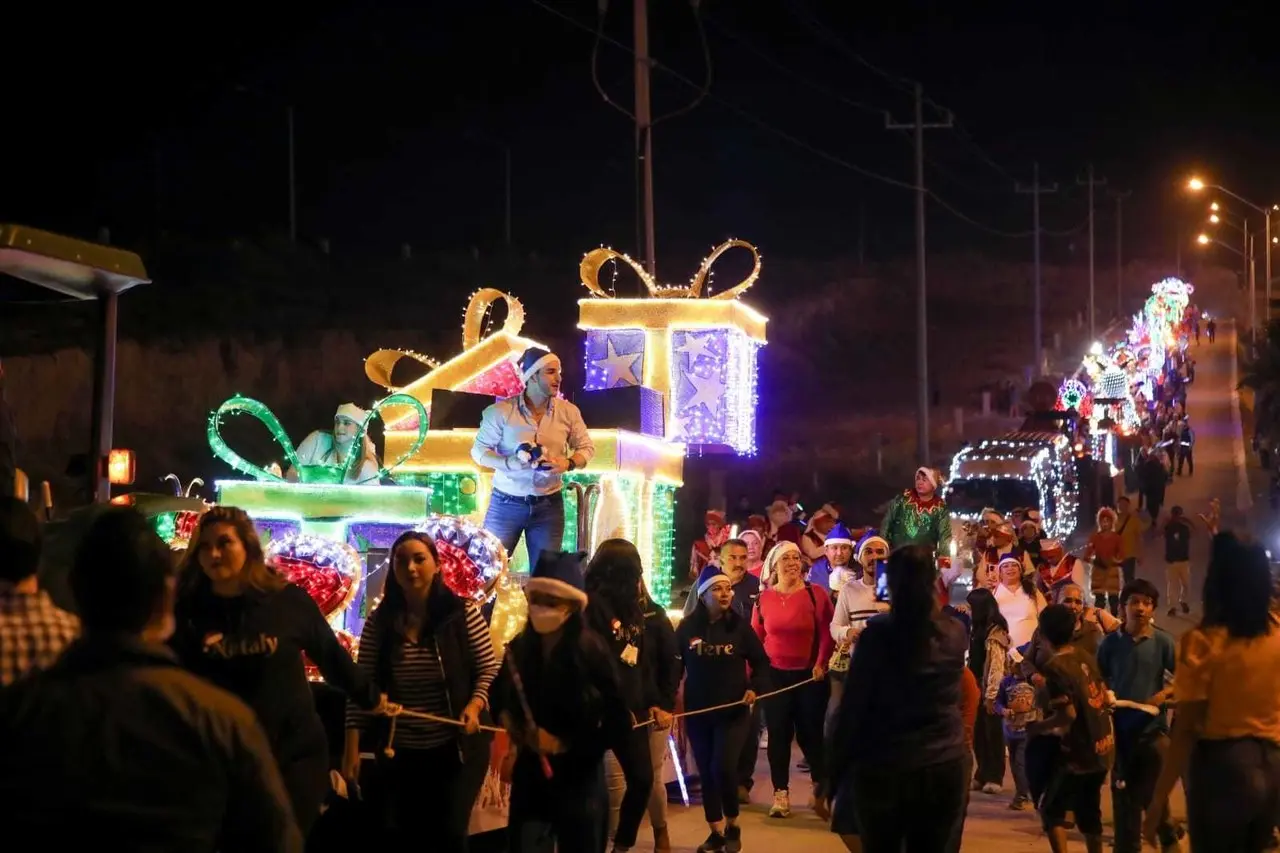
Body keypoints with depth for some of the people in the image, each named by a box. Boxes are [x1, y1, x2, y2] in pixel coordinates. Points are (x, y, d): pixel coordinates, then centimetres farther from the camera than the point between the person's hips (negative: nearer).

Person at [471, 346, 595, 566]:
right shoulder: (501, 411, -9)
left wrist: (569, 463, -14)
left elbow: (587, 448, 8)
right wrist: (508, 463, -22)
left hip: (549, 505, 2)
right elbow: (479, 451, -4)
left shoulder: (568, 412, 0)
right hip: (506, 504, -2)